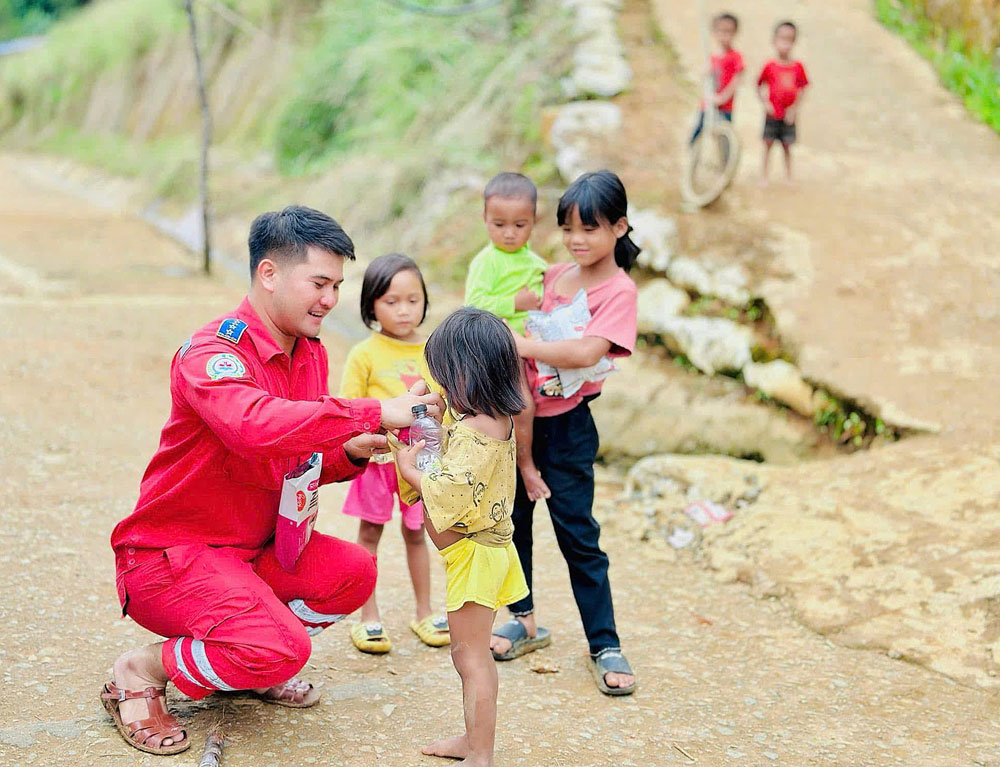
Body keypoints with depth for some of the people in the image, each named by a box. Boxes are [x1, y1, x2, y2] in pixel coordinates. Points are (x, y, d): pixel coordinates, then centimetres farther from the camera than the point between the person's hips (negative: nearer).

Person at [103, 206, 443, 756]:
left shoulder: (310, 353, 5)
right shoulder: (210, 353, -23)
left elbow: (299, 461, 11)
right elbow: (257, 427, -44)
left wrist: (349, 453, -13)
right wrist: (375, 414, -42)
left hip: (254, 547, 9)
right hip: (168, 552, -9)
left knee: (353, 573, -8)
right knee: (282, 647, -26)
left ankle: (246, 667, 12)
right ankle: (140, 672, -1)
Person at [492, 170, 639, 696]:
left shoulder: (618, 290, -11)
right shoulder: (553, 276, 8)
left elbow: (586, 352, -26)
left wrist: (518, 344, -23)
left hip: (566, 424, -6)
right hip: (521, 414, 6)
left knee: (577, 534, -3)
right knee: (512, 518, 14)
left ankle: (605, 645, 6)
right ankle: (525, 621, 31)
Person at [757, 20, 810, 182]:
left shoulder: (798, 67, -1)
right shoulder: (770, 66, -4)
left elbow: (801, 90, 2)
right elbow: (759, 86, 4)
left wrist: (794, 109, -7)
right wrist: (765, 103, -8)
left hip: (789, 115, 1)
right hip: (773, 114, -1)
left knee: (787, 145, 7)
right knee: (768, 143, 4)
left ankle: (789, 175, 17)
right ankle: (764, 174, 13)